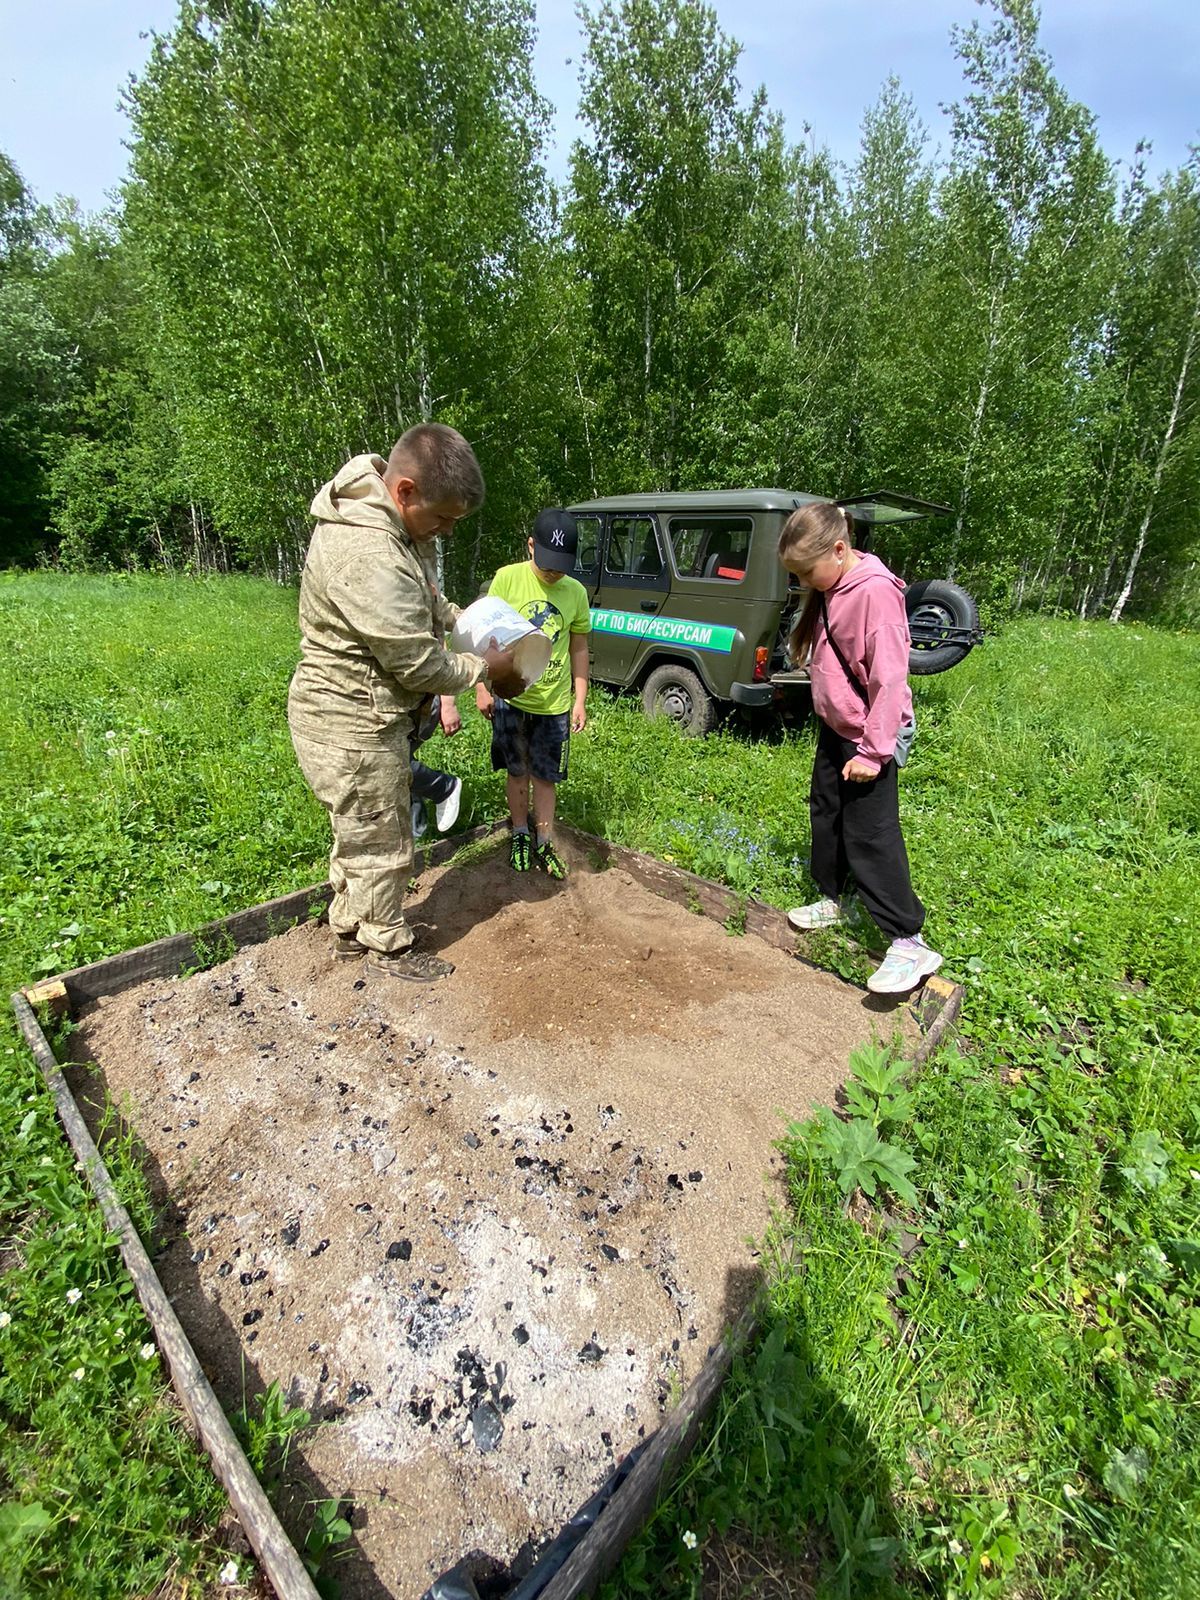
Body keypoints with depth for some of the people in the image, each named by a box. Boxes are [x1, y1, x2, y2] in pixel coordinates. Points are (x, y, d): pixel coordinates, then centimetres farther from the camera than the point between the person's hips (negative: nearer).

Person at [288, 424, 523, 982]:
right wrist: (486, 667, -10)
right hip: (352, 729, -10)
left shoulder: (395, 518, 2)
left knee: (358, 835, 24)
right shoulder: (368, 556, -32)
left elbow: (423, 598, 20)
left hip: (360, 715, 10)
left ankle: (349, 930, 44)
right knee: (380, 846, 8)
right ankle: (390, 946, 30)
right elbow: (420, 666, -25)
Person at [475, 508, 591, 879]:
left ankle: (544, 845, 24)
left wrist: (580, 701, 4)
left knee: (545, 777, 11)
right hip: (510, 698, -1)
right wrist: (483, 688, -5)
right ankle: (520, 836, 32)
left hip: (554, 704, 1)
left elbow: (579, 649, 6)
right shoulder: (507, 578, -8)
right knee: (518, 772, 13)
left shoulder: (576, 592, -2)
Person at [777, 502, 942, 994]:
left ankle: (909, 943, 2)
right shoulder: (829, 590, 6)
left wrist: (873, 752, -23)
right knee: (825, 815, 19)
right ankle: (832, 899, 38)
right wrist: (828, 719, 15)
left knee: (869, 835, -7)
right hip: (834, 728, 9)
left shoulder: (875, 591, -22)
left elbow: (889, 678, -24)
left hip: (867, 737, -9)